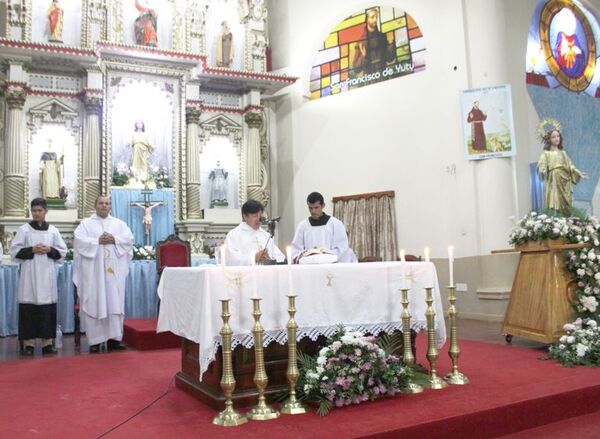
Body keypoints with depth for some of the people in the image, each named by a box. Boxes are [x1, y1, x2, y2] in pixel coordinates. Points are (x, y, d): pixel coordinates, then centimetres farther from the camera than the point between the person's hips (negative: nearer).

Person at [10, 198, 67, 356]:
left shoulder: (53, 230, 8)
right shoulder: (23, 229, 3)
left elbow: (62, 252, 9)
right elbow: (14, 251, 0)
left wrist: (49, 250, -8)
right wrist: (32, 250, -12)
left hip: (47, 275, 2)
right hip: (29, 275, -2)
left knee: (48, 308, 2)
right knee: (29, 307, -3)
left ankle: (47, 342, 8)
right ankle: (28, 342, 3)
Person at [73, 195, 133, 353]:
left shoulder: (119, 223, 15)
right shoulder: (86, 223, 8)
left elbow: (129, 239, 3)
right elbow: (79, 241, -6)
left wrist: (114, 240, -11)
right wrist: (98, 241, -14)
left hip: (114, 271, 2)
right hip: (93, 272, -2)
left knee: (115, 303, 0)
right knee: (94, 304, -2)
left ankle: (114, 338, 3)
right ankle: (95, 341, 2)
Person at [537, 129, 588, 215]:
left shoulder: (563, 152, 19)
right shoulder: (546, 153, 3)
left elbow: (570, 165, 19)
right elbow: (542, 165, -11)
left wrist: (579, 172, 7)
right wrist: (542, 171, -32)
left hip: (565, 182, 5)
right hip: (553, 183, -5)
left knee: (566, 207, 3)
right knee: (555, 205, -13)